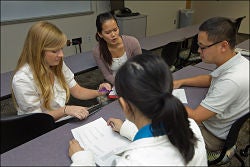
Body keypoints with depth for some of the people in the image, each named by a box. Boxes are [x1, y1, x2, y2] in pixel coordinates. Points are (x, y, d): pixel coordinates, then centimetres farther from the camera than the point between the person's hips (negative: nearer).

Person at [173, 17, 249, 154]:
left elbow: (194, 117, -30)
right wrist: (181, 82, 3)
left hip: (215, 136, -8)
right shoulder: (237, 61, -8)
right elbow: (210, 79, 13)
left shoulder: (232, 81, -36)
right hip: (209, 119, 8)